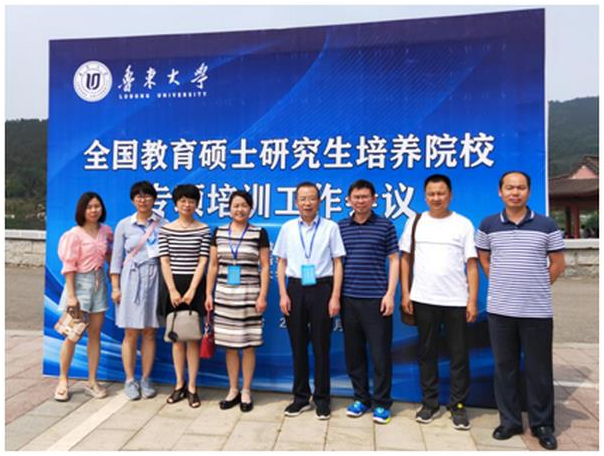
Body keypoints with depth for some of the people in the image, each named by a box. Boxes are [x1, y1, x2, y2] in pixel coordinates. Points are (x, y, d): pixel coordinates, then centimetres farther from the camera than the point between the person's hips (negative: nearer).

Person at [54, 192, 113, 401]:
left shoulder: (106, 231, 4)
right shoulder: (75, 234, -10)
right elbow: (69, 266, -12)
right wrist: (71, 295, -16)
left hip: (99, 283, 5)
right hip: (80, 283, -5)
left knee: (95, 334, 8)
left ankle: (92, 381, 16)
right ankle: (63, 380, 17)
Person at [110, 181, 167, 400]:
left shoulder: (163, 224, 4)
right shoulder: (124, 225, 4)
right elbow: (117, 257, 4)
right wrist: (115, 287, -1)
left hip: (155, 279, 1)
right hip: (131, 279, 0)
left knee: (149, 332, 7)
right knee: (131, 333, 3)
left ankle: (146, 379, 19)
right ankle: (130, 380, 16)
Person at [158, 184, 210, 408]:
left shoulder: (204, 229, 0)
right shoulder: (166, 229, 4)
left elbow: (203, 261, -4)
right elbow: (164, 261, -1)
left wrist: (191, 290, -12)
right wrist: (173, 290, -9)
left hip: (194, 286, -1)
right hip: (172, 285, 2)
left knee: (192, 337, 4)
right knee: (177, 337, 10)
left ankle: (192, 387, 14)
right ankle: (179, 385, 22)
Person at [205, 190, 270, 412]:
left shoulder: (259, 233, -1)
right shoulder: (218, 232, 7)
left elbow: (265, 267, -1)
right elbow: (213, 266, 9)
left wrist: (262, 296, -7)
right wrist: (208, 294, 6)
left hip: (249, 295, -2)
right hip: (224, 295, 3)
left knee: (248, 345, 4)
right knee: (229, 345, 10)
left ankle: (246, 392, 20)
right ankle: (233, 390, 25)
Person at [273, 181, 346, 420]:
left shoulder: (330, 227, -2)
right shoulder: (287, 228, 5)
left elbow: (337, 263, -2)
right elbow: (281, 263, 8)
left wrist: (335, 296, -7)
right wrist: (283, 294, 0)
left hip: (321, 287, -2)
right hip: (295, 288, 2)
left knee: (321, 345, 8)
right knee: (298, 345, 11)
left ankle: (321, 399, 24)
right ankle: (300, 397, 27)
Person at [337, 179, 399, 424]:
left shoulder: (385, 226, 1)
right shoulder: (340, 227, 7)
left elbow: (393, 260, 2)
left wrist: (390, 294, -7)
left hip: (376, 298, -2)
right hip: (348, 298, 3)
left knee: (380, 353, 3)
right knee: (353, 352, 10)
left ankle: (381, 403, 19)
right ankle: (361, 398, 26)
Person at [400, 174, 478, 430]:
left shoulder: (463, 224, 2)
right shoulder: (415, 222, 6)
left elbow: (471, 265, 1)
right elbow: (405, 259, 7)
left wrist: (473, 300, -5)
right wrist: (405, 294, 1)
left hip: (456, 301, -1)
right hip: (423, 300, 1)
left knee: (459, 355, 7)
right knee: (427, 353, 11)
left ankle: (458, 405, 22)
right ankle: (430, 403, 25)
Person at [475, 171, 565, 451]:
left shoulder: (546, 225, 0)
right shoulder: (488, 225, 3)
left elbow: (558, 264, 8)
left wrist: (537, 288, 7)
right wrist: (502, 284, 9)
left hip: (538, 311, -1)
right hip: (500, 310, 1)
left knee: (539, 370, 8)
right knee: (504, 367, 10)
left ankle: (542, 425, 25)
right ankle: (509, 421, 25)